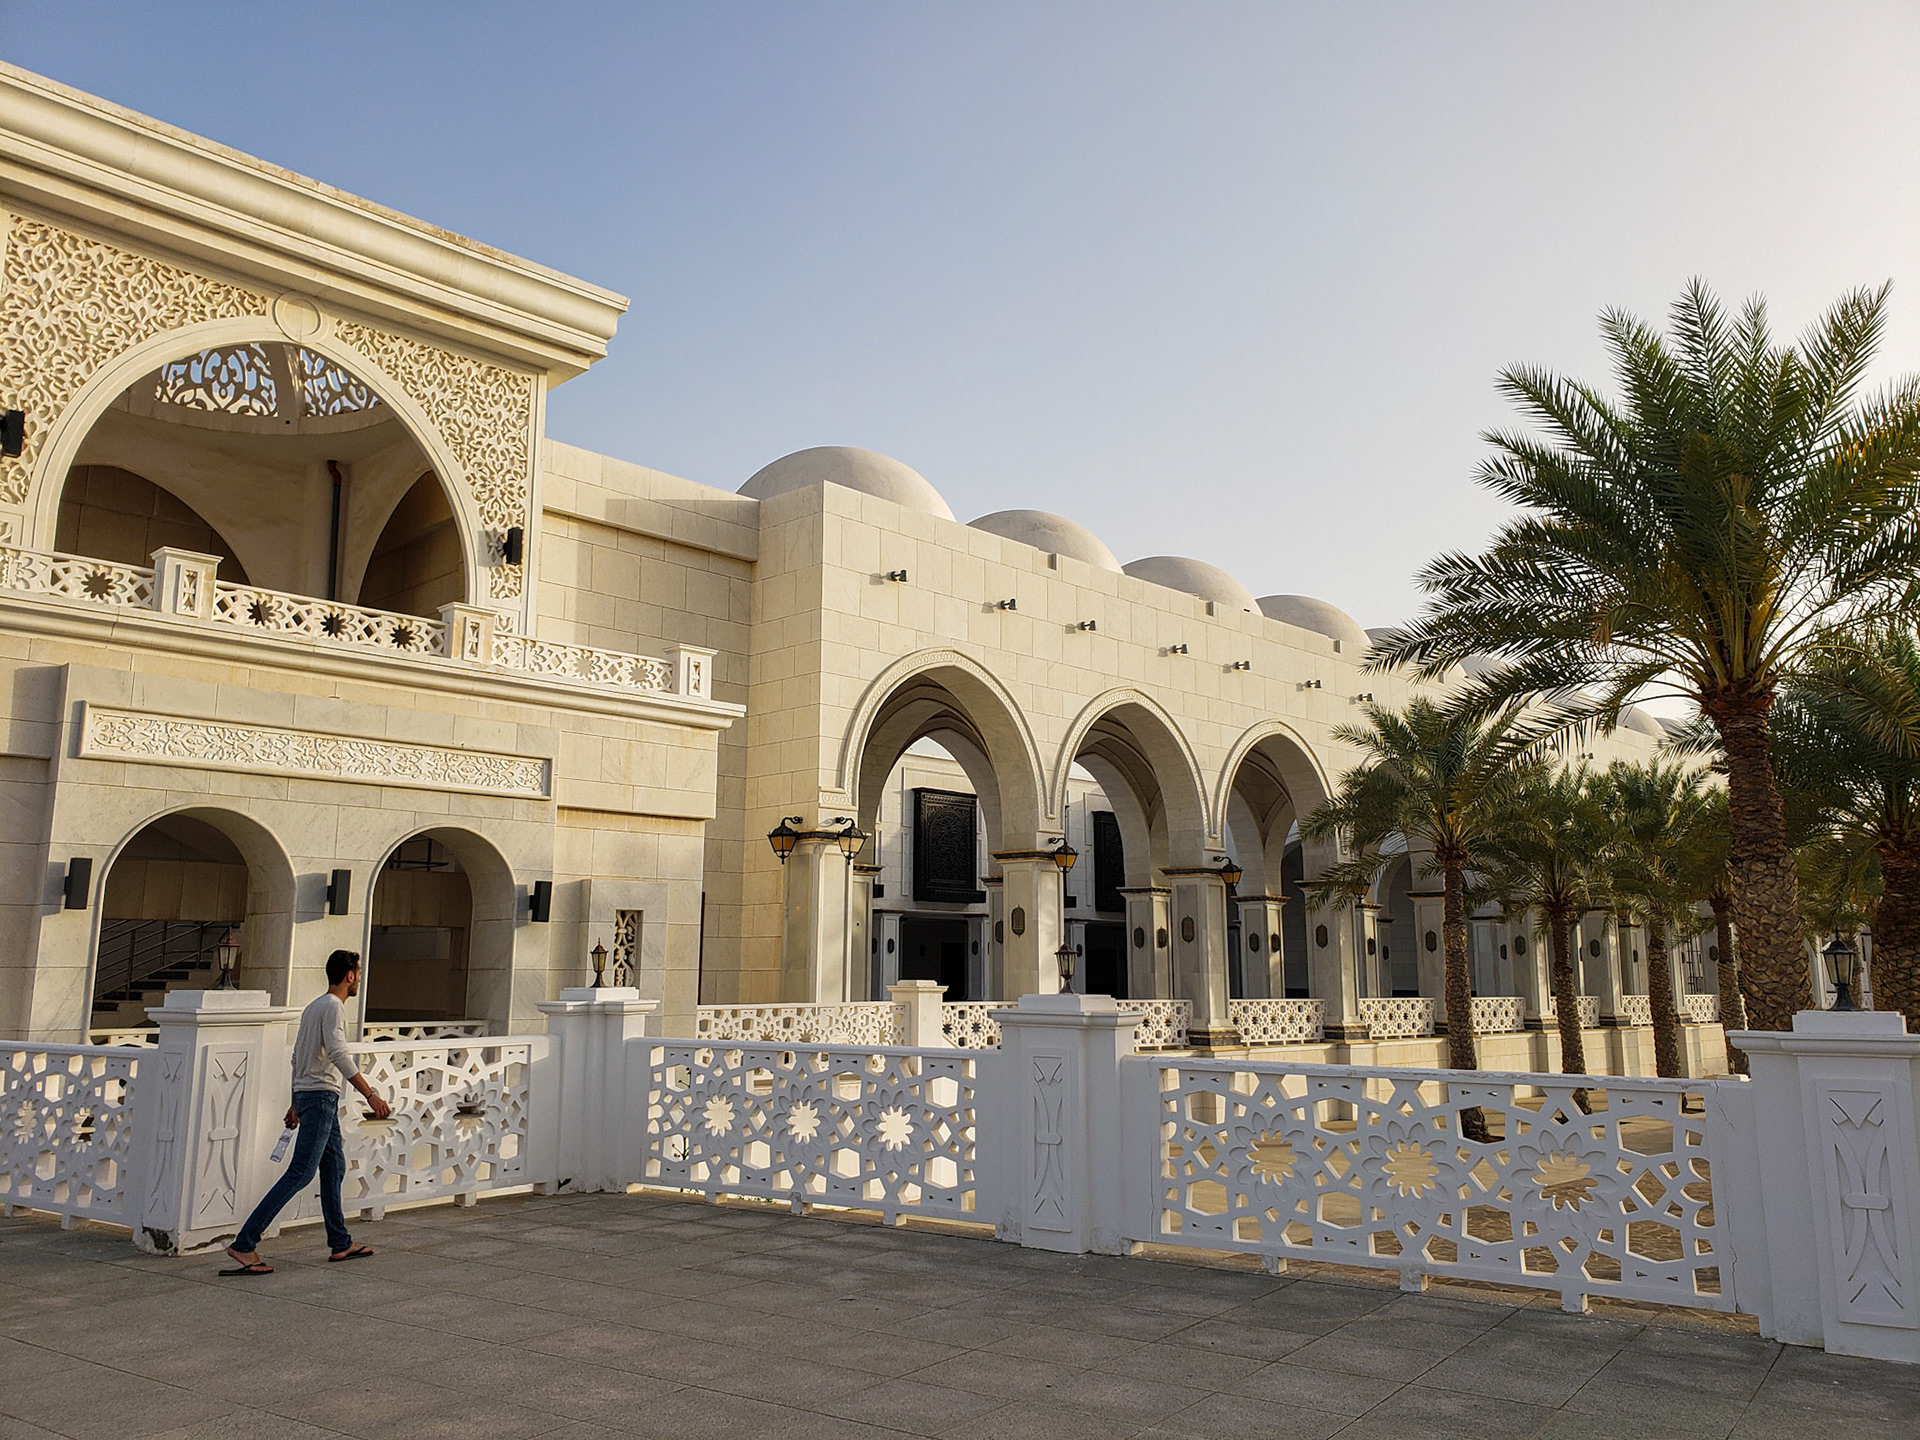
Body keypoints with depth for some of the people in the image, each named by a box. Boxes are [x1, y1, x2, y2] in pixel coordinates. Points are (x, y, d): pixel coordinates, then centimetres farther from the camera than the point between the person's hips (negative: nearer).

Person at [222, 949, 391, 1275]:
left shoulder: (312, 1008, 17)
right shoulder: (333, 1007, -13)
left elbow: (297, 1058, 23)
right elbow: (338, 1054, -25)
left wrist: (297, 1104, 30)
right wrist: (371, 1095, -29)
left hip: (307, 1094, 10)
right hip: (320, 1096, -10)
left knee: (334, 1168, 14)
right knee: (300, 1173, -10)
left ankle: (340, 1244, 20)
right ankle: (244, 1243, -10)